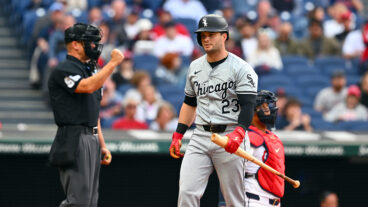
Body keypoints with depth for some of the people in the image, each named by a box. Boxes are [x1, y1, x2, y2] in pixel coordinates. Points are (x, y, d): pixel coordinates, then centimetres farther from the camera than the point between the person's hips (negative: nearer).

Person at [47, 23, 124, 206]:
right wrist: (113, 63, -20)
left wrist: (102, 145, 20)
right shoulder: (63, 71, -8)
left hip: (91, 139, 9)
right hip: (74, 141, -9)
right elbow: (88, 87, -27)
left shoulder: (89, 71, 21)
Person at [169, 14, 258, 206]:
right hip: (200, 138, 5)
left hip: (229, 138, -5)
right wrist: (178, 135, 16)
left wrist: (238, 133, -30)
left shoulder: (241, 68, -4)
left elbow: (248, 107, -13)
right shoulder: (195, 67, 15)